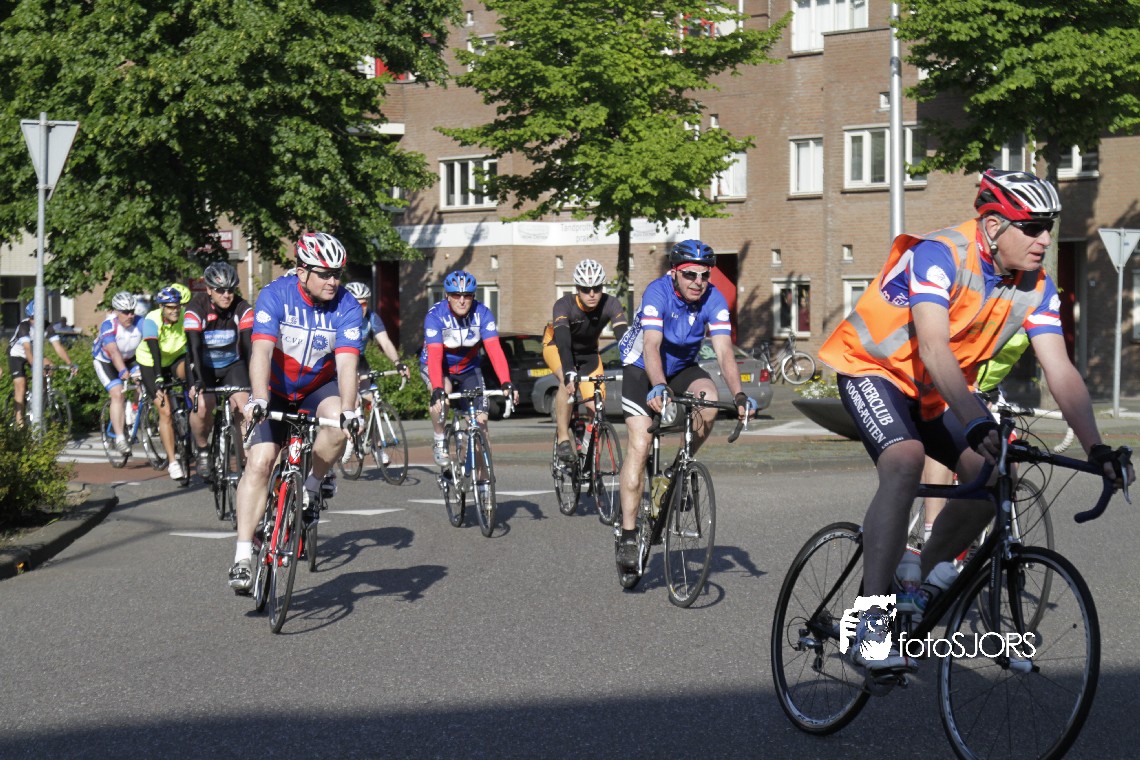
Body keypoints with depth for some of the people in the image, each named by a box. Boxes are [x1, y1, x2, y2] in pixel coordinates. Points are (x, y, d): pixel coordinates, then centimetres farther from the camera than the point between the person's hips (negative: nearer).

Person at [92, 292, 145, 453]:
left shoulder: (140, 324, -22)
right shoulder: (108, 325, -30)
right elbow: (114, 352, -43)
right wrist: (123, 371, -57)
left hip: (129, 359, 4)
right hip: (105, 361, -4)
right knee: (118, 394, -21)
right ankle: (119, 438, -19)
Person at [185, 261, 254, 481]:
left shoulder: (242, 308, -17)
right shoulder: (197, 307, -21)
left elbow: (249, 345, -24)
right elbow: (194, 346, -29)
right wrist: (198, 380, -42)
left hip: (233, 364, 1)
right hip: (204, 366, -1)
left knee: (244, 406, -22)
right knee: (203, 407, -27)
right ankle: (203, 452, -1)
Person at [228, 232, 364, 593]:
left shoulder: (347, 307, -18)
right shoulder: (275, 295, -21)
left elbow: (346, 363, -27)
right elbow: (262, 351, -32)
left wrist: (348, 411, -43)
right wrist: (258, 400, -47)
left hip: (319, 388, 1)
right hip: (276, 390, -1)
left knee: (337, 423, -33)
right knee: (259, 462, -16)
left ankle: (313, 486, -4)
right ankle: (243, 557, -14)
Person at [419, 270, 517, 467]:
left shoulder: (482, 314, -21)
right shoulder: (435, 315, -27)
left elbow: (494, 350, -29)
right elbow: (435, 356, -37)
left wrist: (506, 383, -43)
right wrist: (437, 390, -51)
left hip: (468, 368, 3)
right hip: (436, 367, -3)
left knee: (481, 420, -9)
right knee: (442, 393, -35)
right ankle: (439, 442, -13)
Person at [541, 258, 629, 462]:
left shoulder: (610, 304, -28)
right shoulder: (564, 305, -34)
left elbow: (624, 337, -37)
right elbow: (563, 341, -46)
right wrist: (569, 373, -62)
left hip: (588, 352, 3)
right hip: (556, 346, -3)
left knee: (595, 409, -11)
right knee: (568, 382, -36)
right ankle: (563, 439, -25)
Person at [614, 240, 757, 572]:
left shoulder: (714, 300, -18)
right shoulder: (658, 292, -28)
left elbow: (724, 352, -26)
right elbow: (652, 347, -39)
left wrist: (739, 395, -41)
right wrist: (659, 387, -57)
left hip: (682, 368, 3)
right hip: (641, 368, -3)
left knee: (709, 398, -30)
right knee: (639, 446, -16)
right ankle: (627, 535, -13)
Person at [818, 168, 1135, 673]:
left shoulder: (1035, 288, -9)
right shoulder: (939, 255, -28)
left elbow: (1061, 372, -13)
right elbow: (933, 348, -38)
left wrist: (1096, 450, -25)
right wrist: (976, 424, -50)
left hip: (934, 389, 7)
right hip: (874, 368, -7)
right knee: (905, 462, -32)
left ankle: (926, 579, 11)